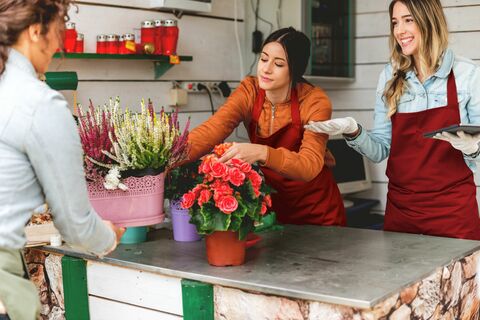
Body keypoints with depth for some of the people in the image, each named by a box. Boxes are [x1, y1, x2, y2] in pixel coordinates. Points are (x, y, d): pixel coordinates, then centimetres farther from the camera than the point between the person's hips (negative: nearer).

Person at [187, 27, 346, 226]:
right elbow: (212, 129, -27)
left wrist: (262, 153, -51)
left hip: (315, 209, -2)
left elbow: (310, 166, -34)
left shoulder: (315, 102, -21)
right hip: (270, 202, 3)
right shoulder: (250, 90, -12)